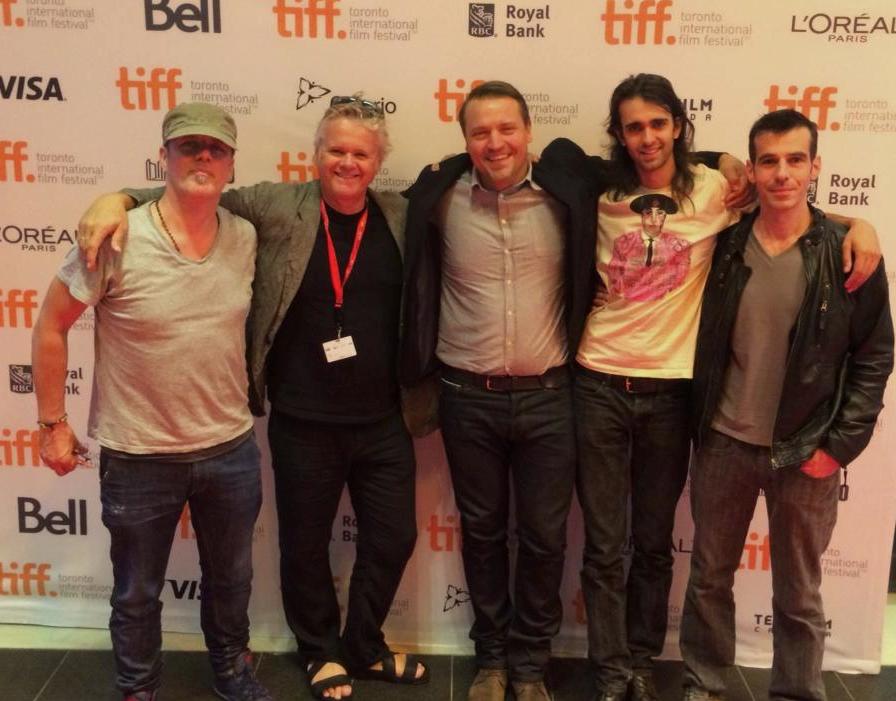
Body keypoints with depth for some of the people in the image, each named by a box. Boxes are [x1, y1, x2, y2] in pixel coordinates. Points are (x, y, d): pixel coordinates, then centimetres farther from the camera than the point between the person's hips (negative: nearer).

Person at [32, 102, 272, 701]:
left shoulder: (247, 237, -5)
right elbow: (51, 326, -7)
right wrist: (53, 424, -4)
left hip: (232, 449, 4)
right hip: (139, 458, -3)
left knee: (231, 580, 23)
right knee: (137, 593, 17)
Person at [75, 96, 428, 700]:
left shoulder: (403, 216, 1)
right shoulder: (276, 207, -6)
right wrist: (118, 199, -15)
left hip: (384, 422, 2)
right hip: (302, 423, -2)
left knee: (394, 537, 14)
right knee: (306, 543, 15)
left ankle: (365, 646, 41)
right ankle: (322, 652, 41)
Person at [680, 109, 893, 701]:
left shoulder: (848, 253, -8)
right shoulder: (725, 245, -3)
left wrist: (840, 445, -8)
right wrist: (697, 423, 4)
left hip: (805, 452, -2)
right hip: (723, 443, 2)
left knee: (798, 595, 12)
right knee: (709, 576, 15)